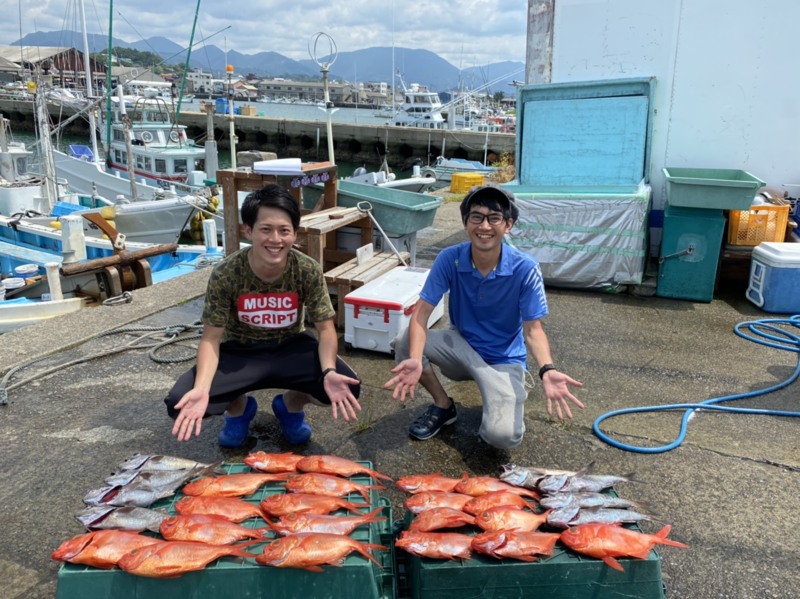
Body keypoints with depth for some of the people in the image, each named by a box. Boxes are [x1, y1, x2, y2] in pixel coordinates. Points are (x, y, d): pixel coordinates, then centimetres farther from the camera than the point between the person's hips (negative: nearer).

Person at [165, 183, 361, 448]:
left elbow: (326, 329, -13)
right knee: (180, 403, -23)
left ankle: (291, 405, 11)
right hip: (239, 353, 0)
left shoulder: (308, 271, -20)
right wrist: (201, 388, -36)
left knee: (346, 389, -25)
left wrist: (329, 371, -34)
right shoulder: (225, 275, -22)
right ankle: (239, 408, 13)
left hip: (291, 348, 1)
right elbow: (211, 338, -17)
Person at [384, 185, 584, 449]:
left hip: (504, 360, -2)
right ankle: (443, 405, 1)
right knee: (404, 340, -25)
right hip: (461, 346, 3)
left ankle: (502, 401, 13)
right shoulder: (449, 258, -15)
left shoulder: (525, 268, -20)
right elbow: (421, 312, -19)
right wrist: (415, 359, -38)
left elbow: (532, 330, -16)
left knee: (503, 436, -27)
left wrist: (547, 370, -38)